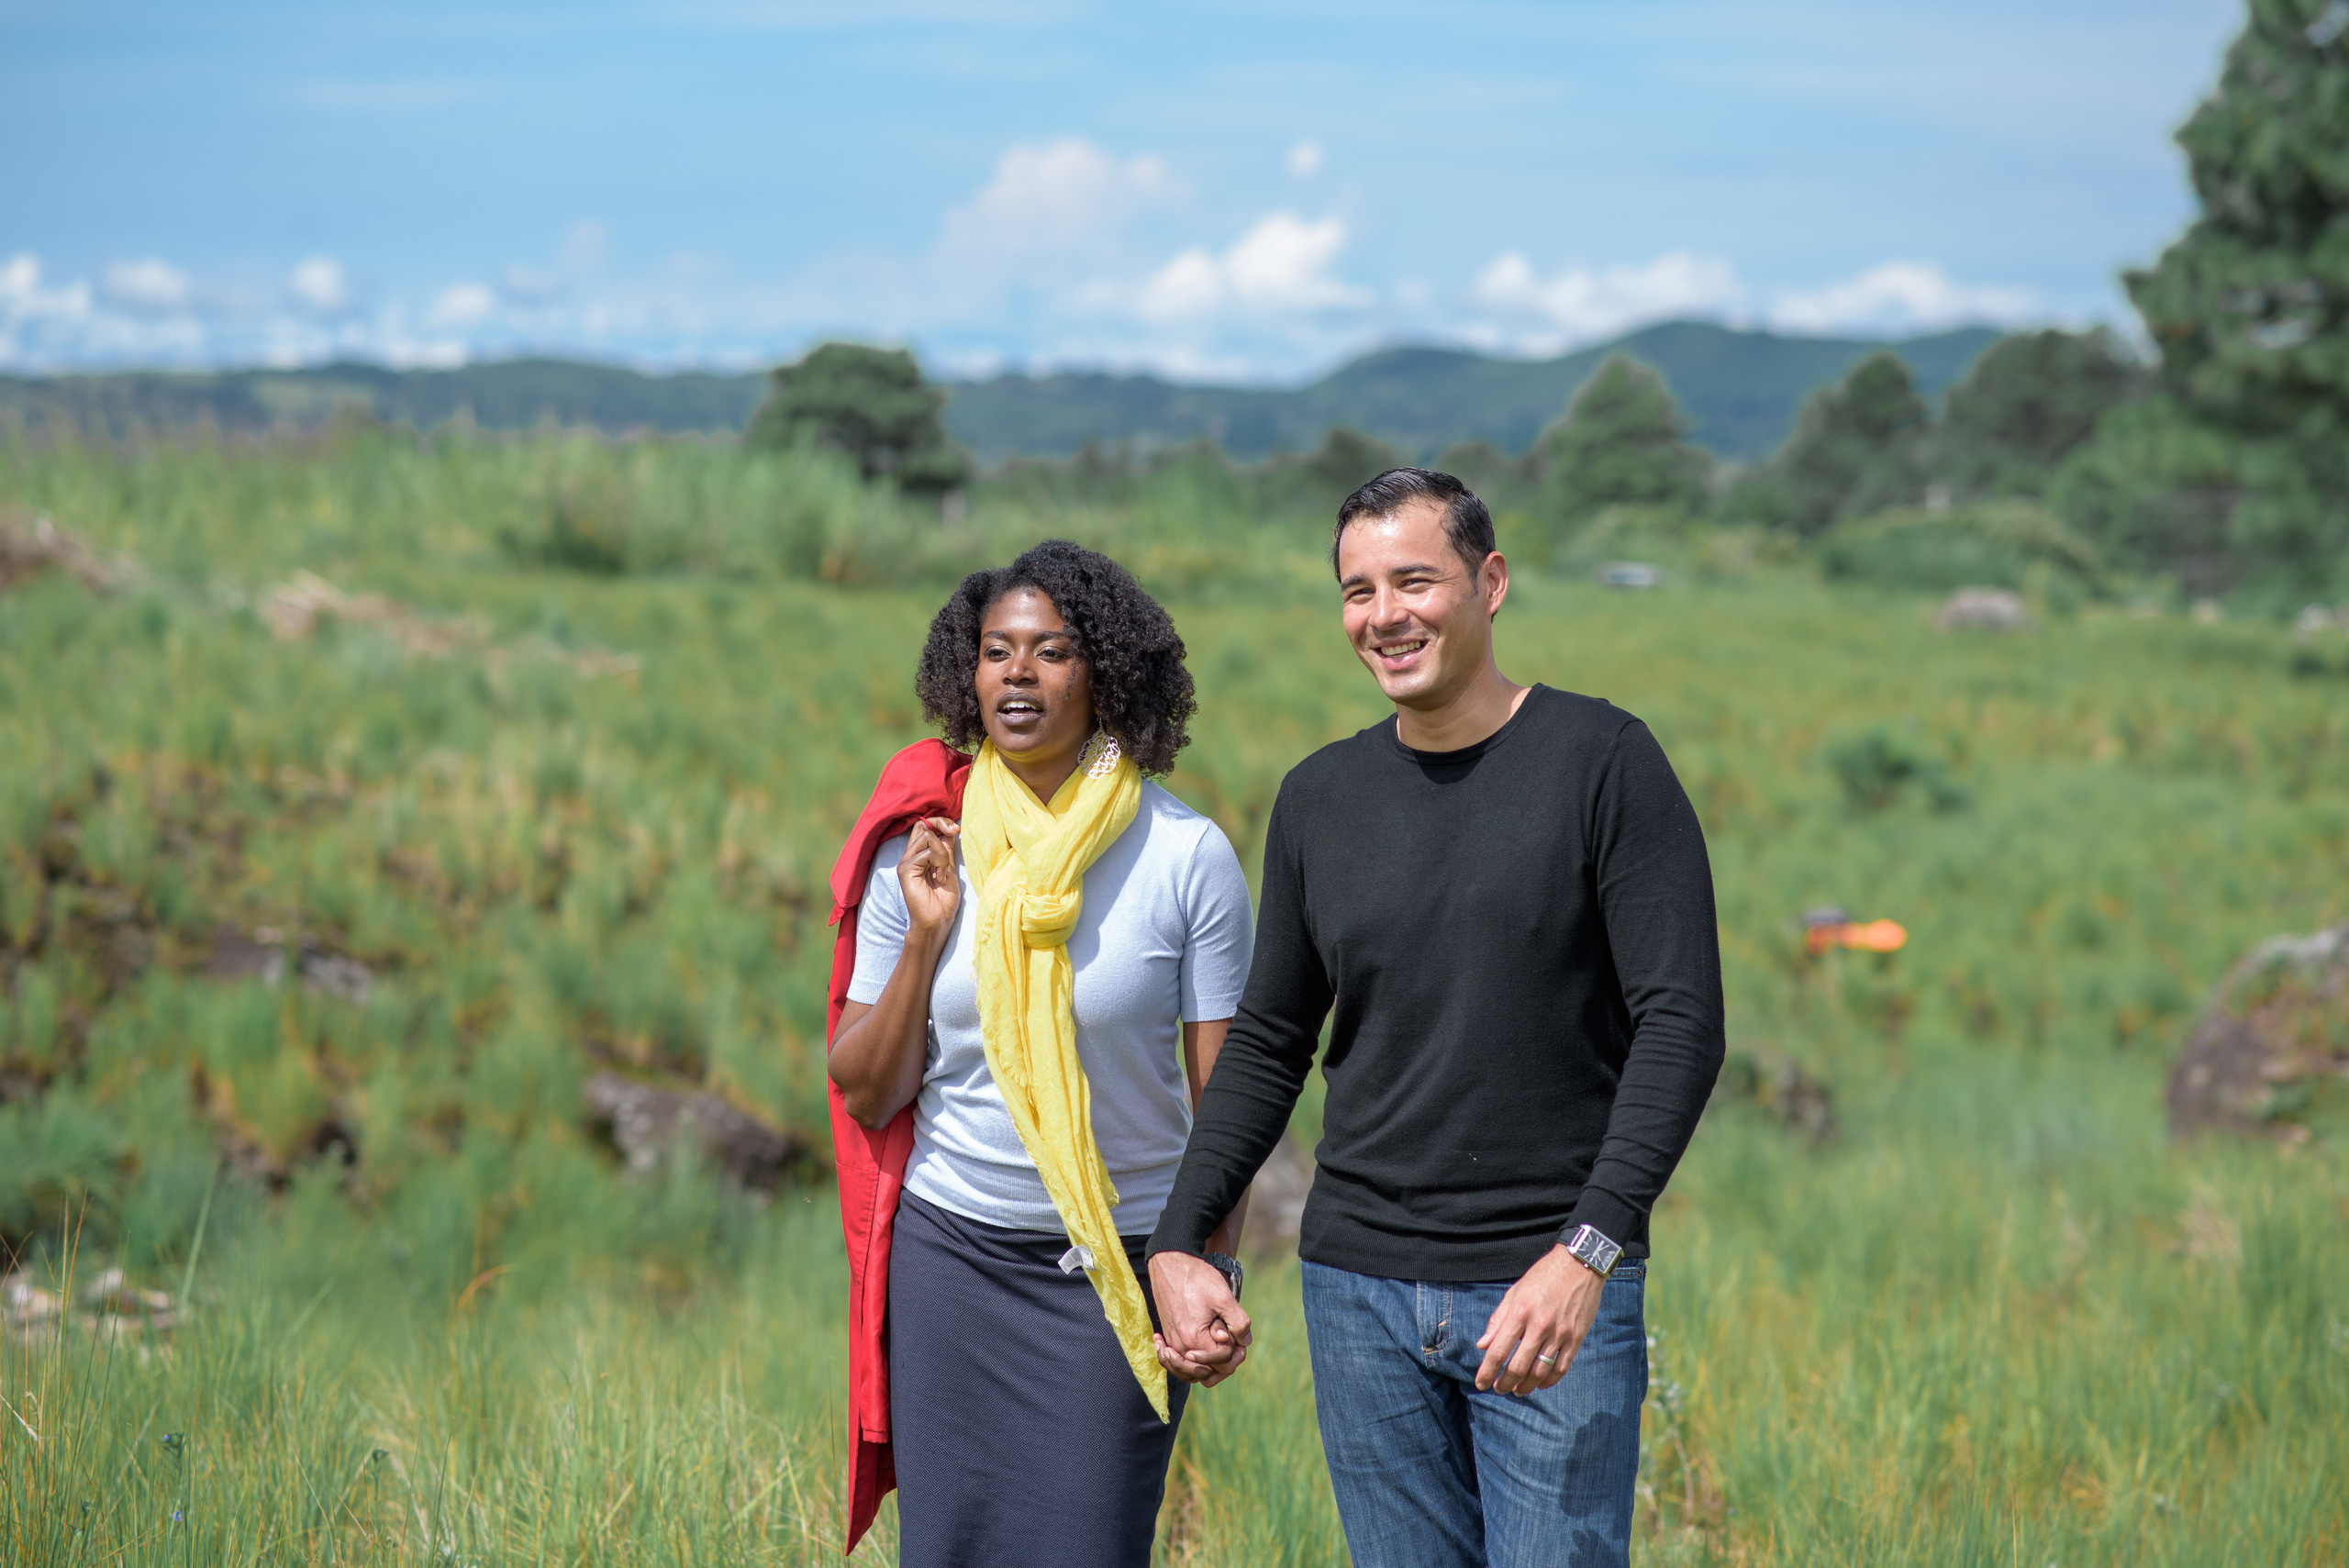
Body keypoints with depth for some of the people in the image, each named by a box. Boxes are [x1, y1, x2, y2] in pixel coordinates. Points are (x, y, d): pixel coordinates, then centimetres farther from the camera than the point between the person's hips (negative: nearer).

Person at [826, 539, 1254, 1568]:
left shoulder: (1187, 856, -7)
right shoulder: (922, 851, 0)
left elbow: (1225, 1095, -2)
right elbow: (867, 1094, 2)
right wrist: (923, 936, -10)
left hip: (1121, 1267, -2)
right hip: (951, 1251, 2)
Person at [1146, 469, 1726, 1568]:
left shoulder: (1602, 762, -5)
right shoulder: (1320, 798, 9)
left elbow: (1682, 1024, -10)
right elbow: (1267, 1043, 17)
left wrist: (1589, 1249, -21)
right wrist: (1180, 1242, 5)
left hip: (1553, 1285, -4)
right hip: (1360, 1289, 4)